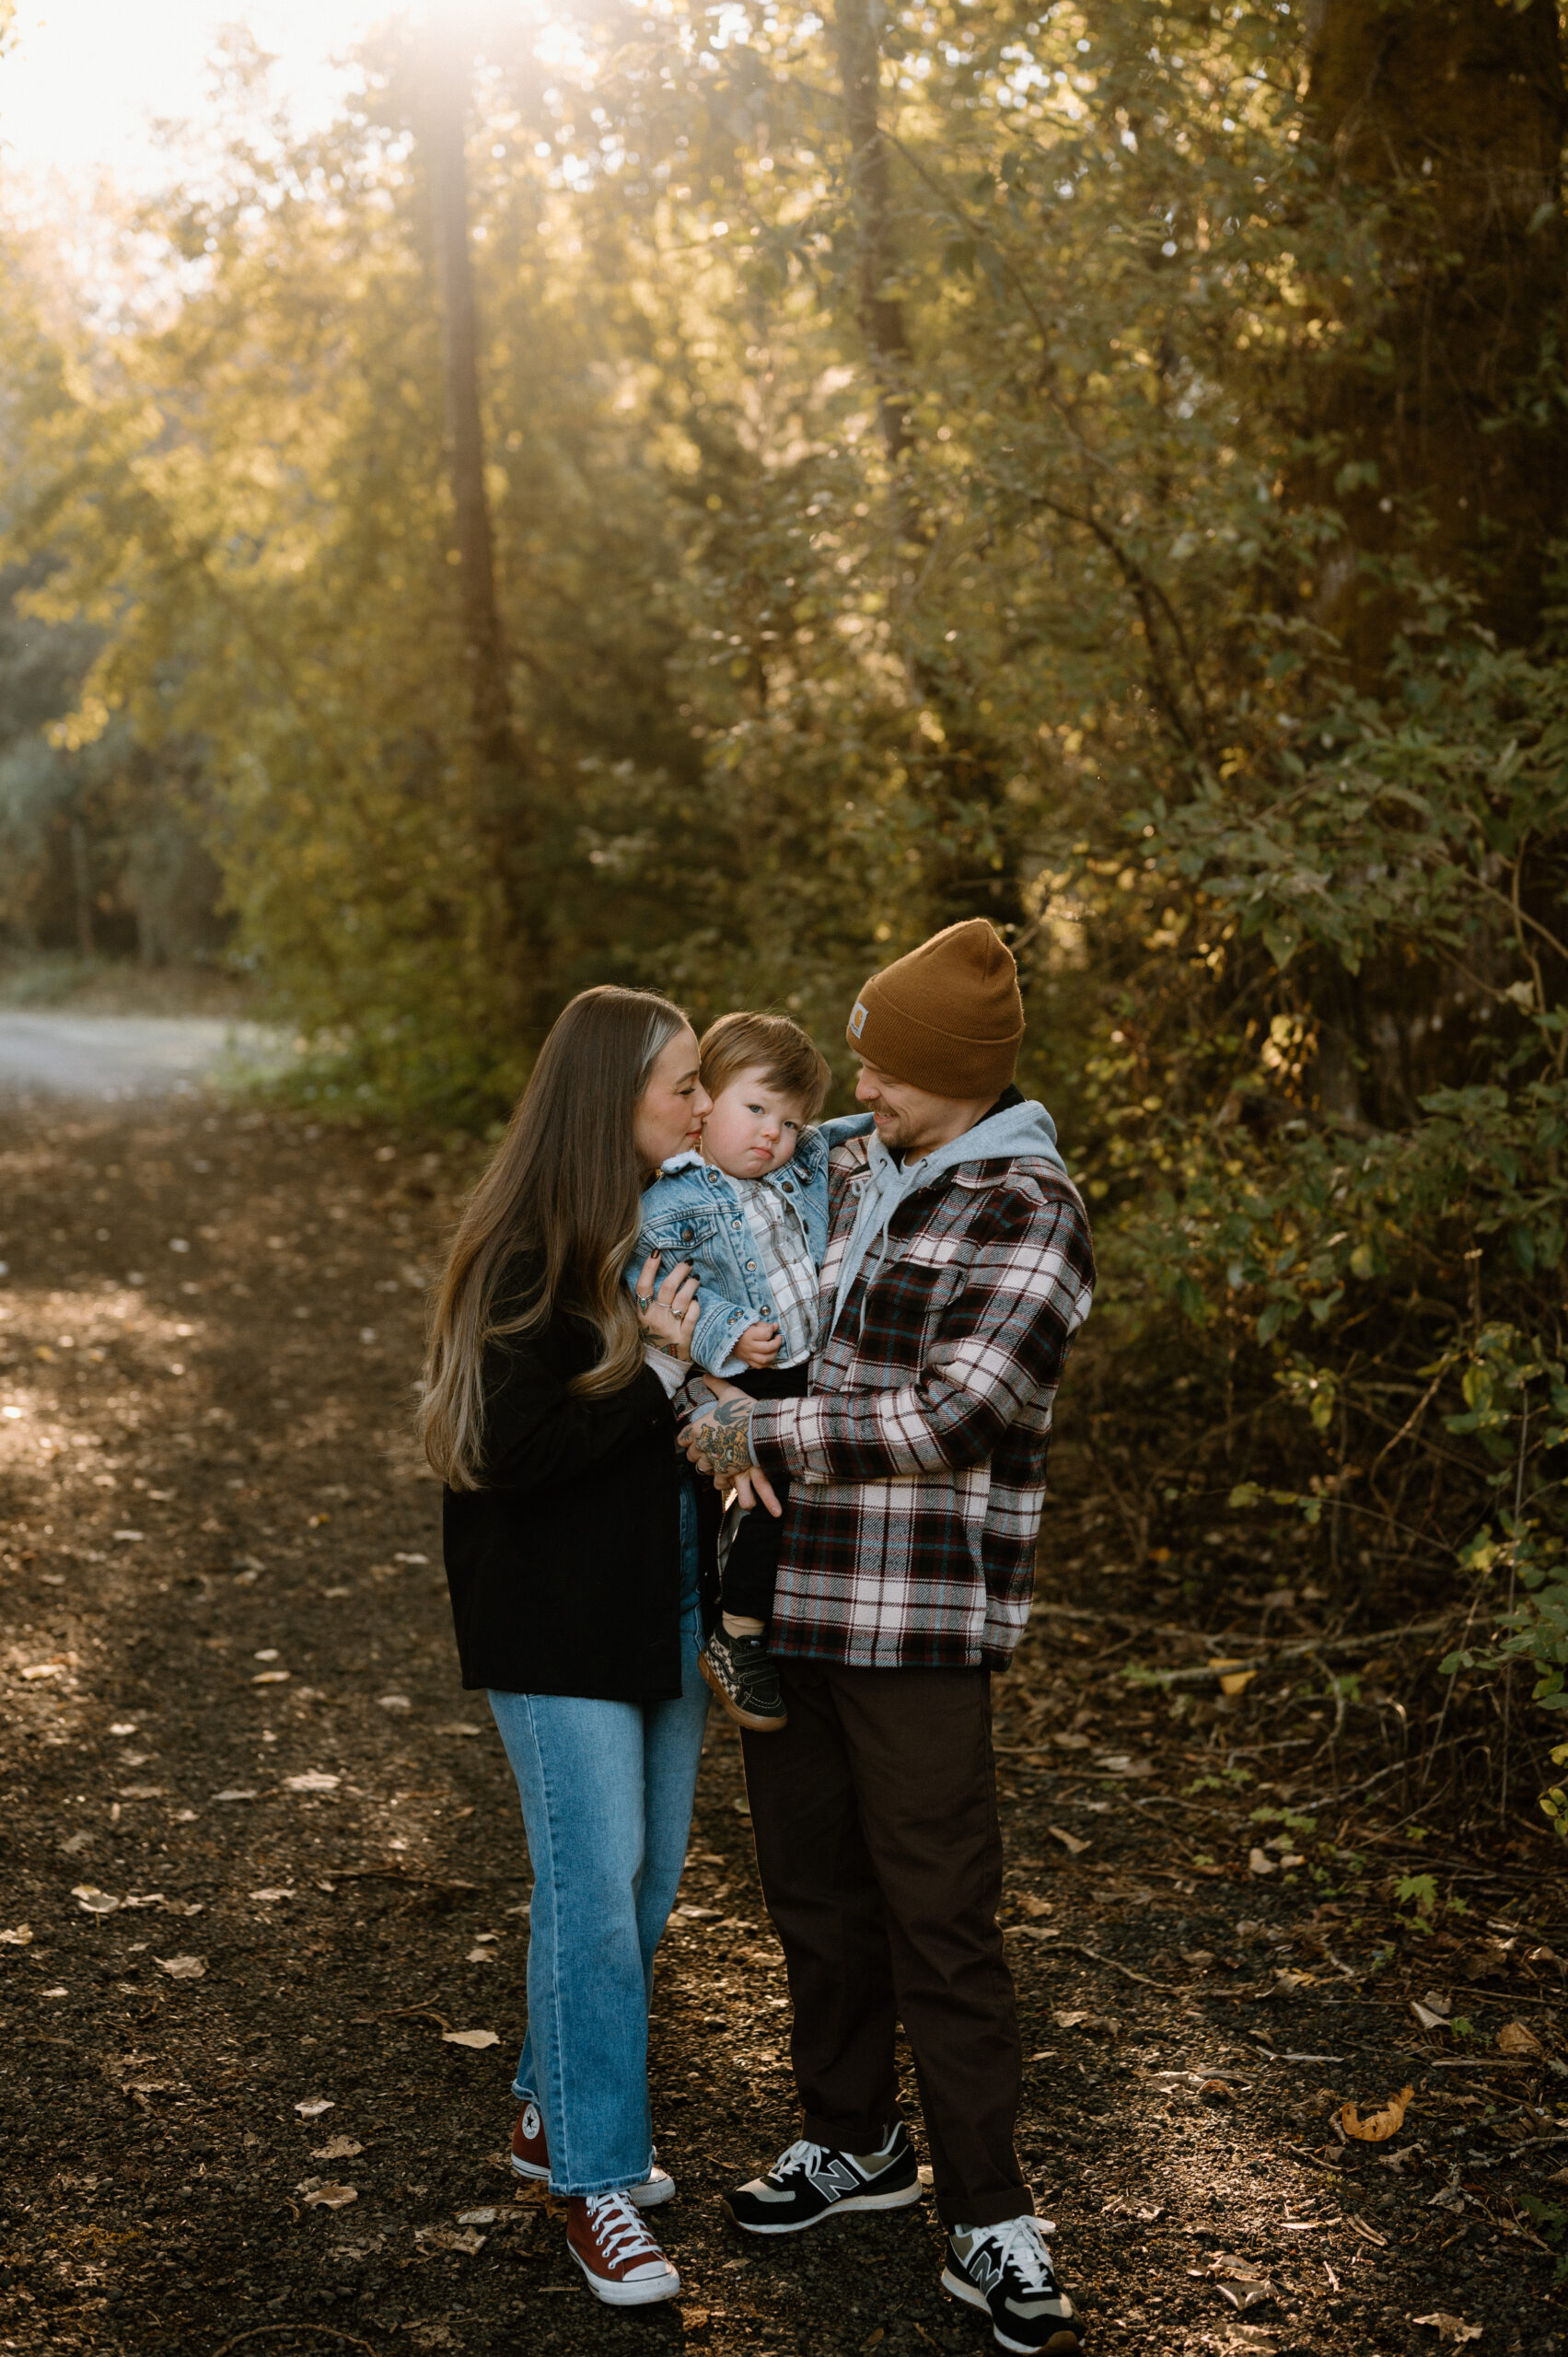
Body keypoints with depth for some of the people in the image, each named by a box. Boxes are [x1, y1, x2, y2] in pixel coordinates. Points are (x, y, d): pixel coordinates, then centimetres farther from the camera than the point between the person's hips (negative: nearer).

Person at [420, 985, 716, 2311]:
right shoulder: (528, 1253, -16)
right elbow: (516, 1449, -20)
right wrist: (657, 1371, -22)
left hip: (668, 1610, 8)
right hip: (560, 1624, -8)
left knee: (648, 1879, 14)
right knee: (594, 1885, -5)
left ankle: (557, 2112, 32)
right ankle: (597, 2180, 8)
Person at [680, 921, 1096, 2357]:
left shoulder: (1030, 1216, -13)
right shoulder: (842, 1173, 10)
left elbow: (944, 1415, -21)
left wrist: (753, 1435, -15)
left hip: (922, 1621, -7)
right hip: (790, 1600, 7)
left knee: (940, 1917, -3)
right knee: (814, 1885, 17)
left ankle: (992, 2227, 10)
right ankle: (855, 2142, 35)